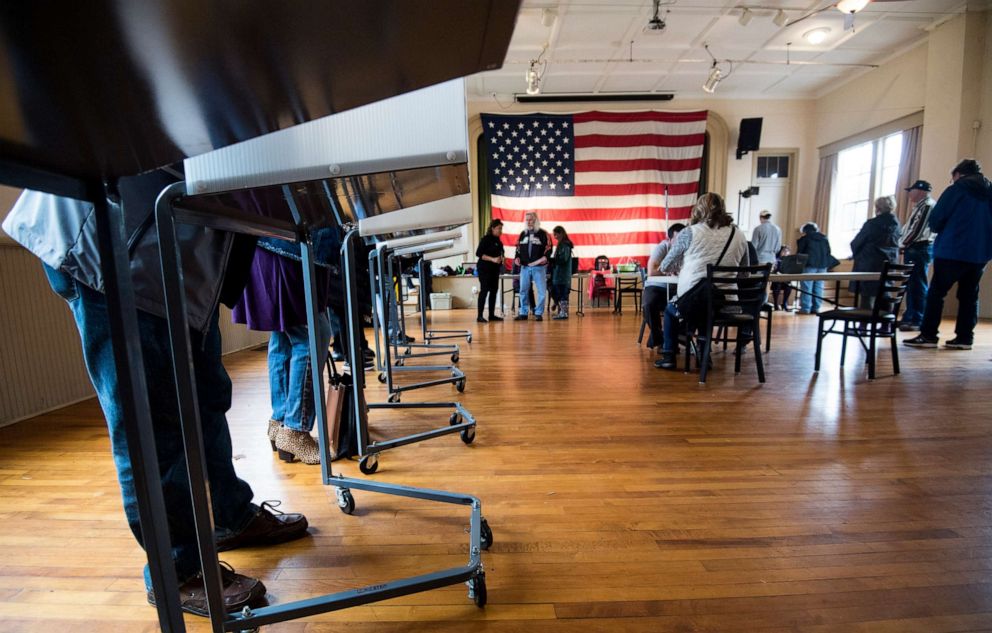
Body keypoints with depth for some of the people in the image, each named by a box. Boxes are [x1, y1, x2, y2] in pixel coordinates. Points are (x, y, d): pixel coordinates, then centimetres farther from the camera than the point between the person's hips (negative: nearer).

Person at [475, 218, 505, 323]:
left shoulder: (498, 240, 13)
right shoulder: (485, 239, -8)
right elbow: (478, 253, -15)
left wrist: (501, 259, 1)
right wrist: (493, 259, -21)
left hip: (495, 269, 8)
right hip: (485, 268, -8)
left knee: (494, 290, 7)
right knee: (484, 290, -9)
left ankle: (492, 315, 15)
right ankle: (480, 316, -6)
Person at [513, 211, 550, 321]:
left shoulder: (543, 233, -1)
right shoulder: (523, 233, 12)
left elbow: (548, 247, -5)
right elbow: (518, 247, 18)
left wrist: (545, 256, -22)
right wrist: (517, 257, 1)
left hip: (539, 267, -4)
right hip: (525, 266, 4)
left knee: (541, 290, -1)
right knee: (523, 290, 6)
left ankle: (538, 313, 10)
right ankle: (523, 313, 16)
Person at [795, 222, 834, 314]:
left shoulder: (805, 239, 0)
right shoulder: (824, 238, 14)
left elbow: (800, 252, -1)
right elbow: (828, 252, 16)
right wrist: (826, 264, 21)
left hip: (810, 264, -5)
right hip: (823, 265, 5)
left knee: (806, 287, -5)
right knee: (818, 287, 6)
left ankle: (805, 308, -8)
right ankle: (816, 308, 8)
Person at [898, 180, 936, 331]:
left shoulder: (927, 205, -10)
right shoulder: (921, 206, 21)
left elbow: (917, 230, -17)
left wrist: (902, 245, -8)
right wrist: (904, 245, 10)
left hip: (919, 249, -10)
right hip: (915, 249, 10)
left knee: (918, 286, -8)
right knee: (911, 285, 12)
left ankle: (917, 321, -6)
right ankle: (909, 318, 19)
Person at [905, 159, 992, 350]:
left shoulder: (956, 189, -5)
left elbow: (935, 220, -7)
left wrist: (943, 231, 12)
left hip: (953, 251, -6)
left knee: (936, 292, -2)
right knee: (969, 295, 10)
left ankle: (928, 335, -4)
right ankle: (964, 337, 10)